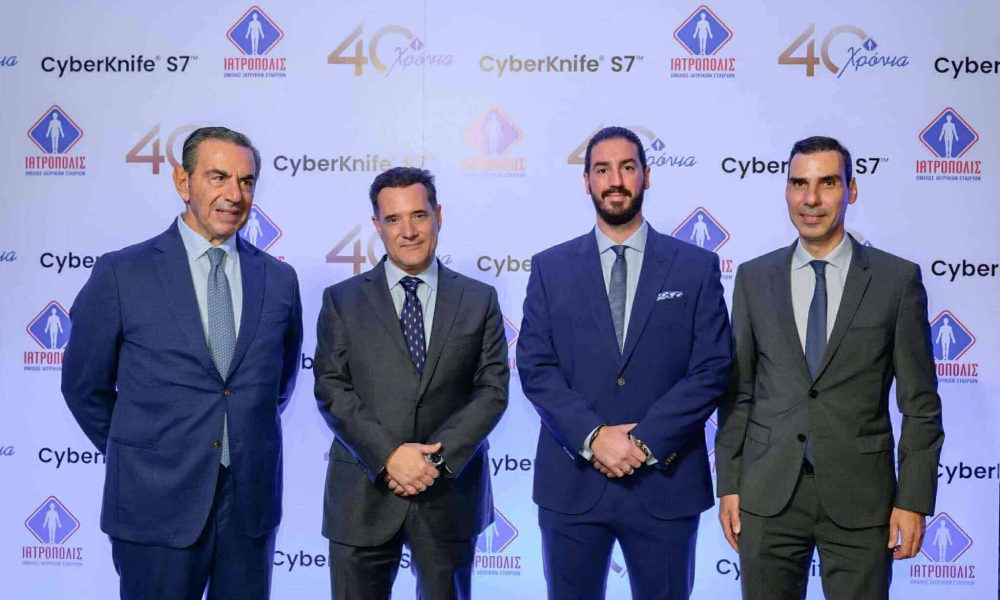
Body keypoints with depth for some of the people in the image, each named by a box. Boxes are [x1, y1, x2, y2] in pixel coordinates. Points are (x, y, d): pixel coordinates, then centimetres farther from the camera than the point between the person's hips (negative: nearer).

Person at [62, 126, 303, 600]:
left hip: (251, 502, 3)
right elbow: (84, 385, 3)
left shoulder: (279, 279, 3)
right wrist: (137, 455, 9)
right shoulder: (121, 273, -5)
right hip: (157, 505, -3)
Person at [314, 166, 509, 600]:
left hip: (450, 493, 1)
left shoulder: (479, 300, 5)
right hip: (364, 495, 0)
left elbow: (492, 389, -1)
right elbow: (331, 389, -4)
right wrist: (389, 454, -16)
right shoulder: (342, 300, 4)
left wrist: (438, 457, -13)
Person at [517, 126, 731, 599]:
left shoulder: (696, 266, 2)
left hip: (665, 481, 0)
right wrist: (593, 437, -14)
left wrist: (645, 441, -13)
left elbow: (712, 369, -4)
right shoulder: (551, 268, 5)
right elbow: (534, 367, -2)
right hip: (571, 482, 1)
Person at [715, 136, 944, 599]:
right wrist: (728, 485, 3)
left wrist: (914, 500, -4)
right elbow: (737, 391, 6)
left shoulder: (897, 279, -2)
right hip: (768, 494, 2)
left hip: (860, 497, -1)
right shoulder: (754, 278, 4)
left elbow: (919, 402, 0)